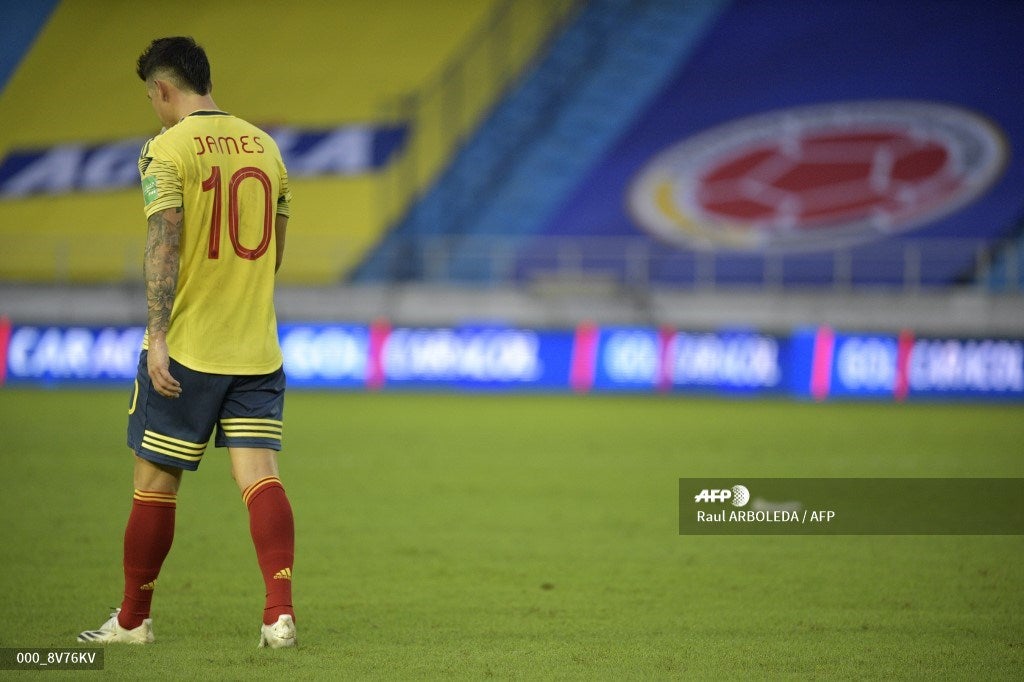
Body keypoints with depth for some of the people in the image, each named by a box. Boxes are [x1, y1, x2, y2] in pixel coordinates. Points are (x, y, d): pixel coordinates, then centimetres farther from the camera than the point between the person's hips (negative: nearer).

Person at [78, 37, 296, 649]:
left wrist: (158, 335, -18)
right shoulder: (264, 145, 11)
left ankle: (133, 620, 17)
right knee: (260, 477, -1)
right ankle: (281, 612, -16)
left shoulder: (167, 149, -7)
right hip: (257, 346, 5)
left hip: (187, 346, -5)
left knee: (156, 482, 6)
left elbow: (165, 245, -16)